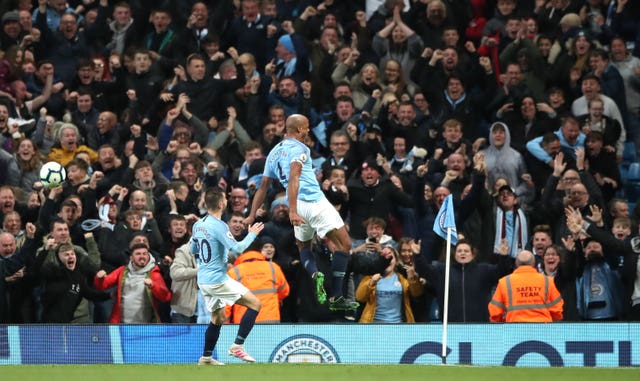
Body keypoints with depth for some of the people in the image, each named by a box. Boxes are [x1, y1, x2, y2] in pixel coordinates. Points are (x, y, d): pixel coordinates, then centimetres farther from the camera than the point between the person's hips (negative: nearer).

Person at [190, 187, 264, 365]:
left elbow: (193, 250, 21)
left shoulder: (198, 225, 8)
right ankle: (238, 345, -11)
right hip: (218, 279, -9)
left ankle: (206, 357, 22)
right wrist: (252, 234, -9)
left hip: (203, 279, 9)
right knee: (255, 303, -6)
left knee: (218, 318, 20)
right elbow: (237, 248, -24)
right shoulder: (219, 226, -18)